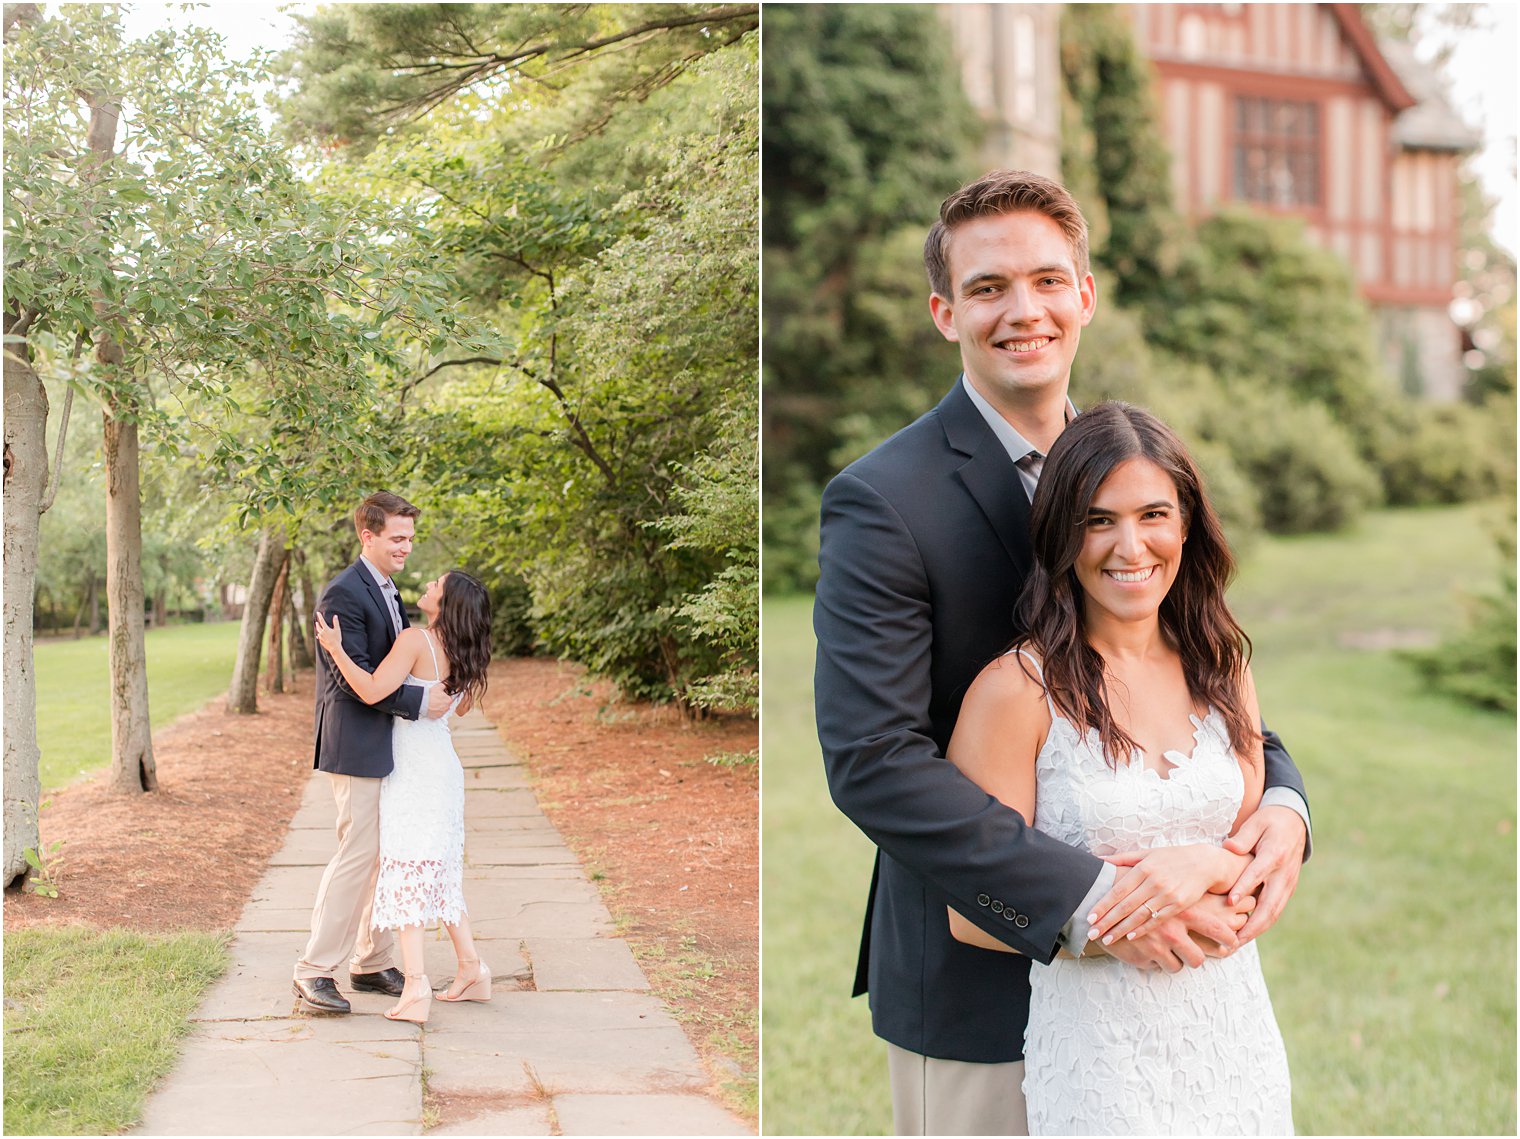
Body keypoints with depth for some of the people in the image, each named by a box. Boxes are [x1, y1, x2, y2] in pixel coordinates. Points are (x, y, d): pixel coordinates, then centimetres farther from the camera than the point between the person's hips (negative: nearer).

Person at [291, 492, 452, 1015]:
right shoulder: (344, 593, -15)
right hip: (356, 746, -10)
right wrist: (419, 701, -20)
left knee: (389, 856, 12)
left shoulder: (388, 593, 16)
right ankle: (314, 971, -1)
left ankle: (372, 963, 22)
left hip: (388, 746, 10)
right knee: (357, 855, -9)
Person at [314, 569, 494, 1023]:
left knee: (406, 870, -6)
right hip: (443, 764, 8)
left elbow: (372, 691, -25)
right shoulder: (464, 653, 7)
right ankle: (471, 969, 20)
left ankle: (416, 986, -12)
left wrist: (335, 649, -19)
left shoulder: (415, 640, -16)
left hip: (412, 766, -8)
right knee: (441, 868, 17)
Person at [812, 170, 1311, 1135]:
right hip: (976, 978, -5)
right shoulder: (880, 502, -16)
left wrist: (1281, 799, -14)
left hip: (1143, 956, 6)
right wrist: (1088, 897, -29)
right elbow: (873, 759, -24)